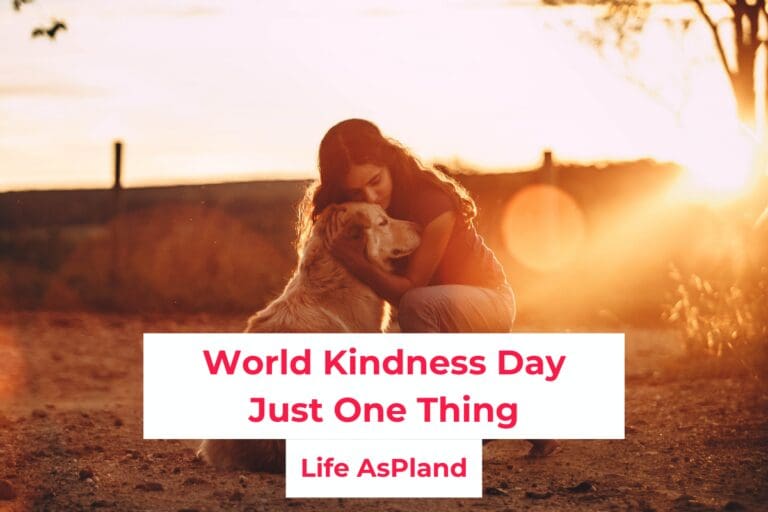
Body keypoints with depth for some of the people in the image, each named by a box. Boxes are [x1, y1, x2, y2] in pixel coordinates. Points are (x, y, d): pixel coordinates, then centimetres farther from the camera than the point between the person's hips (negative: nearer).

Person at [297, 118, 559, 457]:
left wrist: (355, 261, -38)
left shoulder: (432, 200, -28)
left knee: (417, 305, -38)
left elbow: (408, 290, -28)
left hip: (487, 301, -7)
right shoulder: (348, 214, -9)